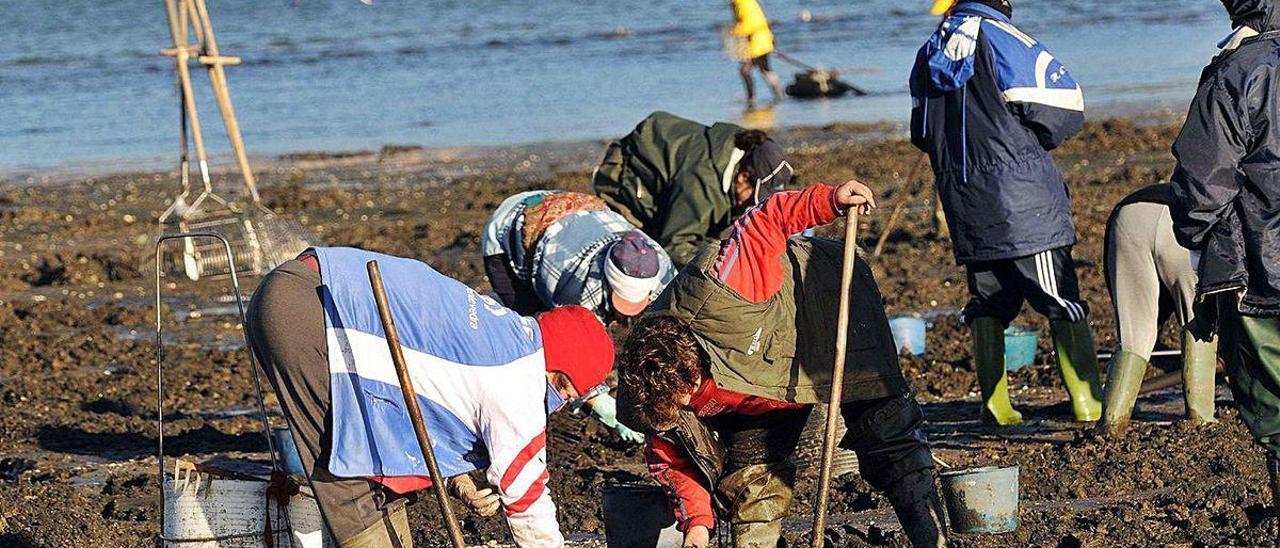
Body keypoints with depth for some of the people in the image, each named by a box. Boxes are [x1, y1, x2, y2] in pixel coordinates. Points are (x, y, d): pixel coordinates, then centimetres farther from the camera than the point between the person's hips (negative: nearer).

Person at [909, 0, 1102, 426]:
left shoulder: (929, 53, 11)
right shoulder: (999, 39, -10)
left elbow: (921, 133, 18)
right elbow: (1065, 105, -10)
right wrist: (1041, 140, 9)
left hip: (963, 202, 6)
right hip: (1021, 195, -6)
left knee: (987, 302, 15)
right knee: (1063, 302, 0)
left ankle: (994, 404, 11)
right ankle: (1087, 402, -3)